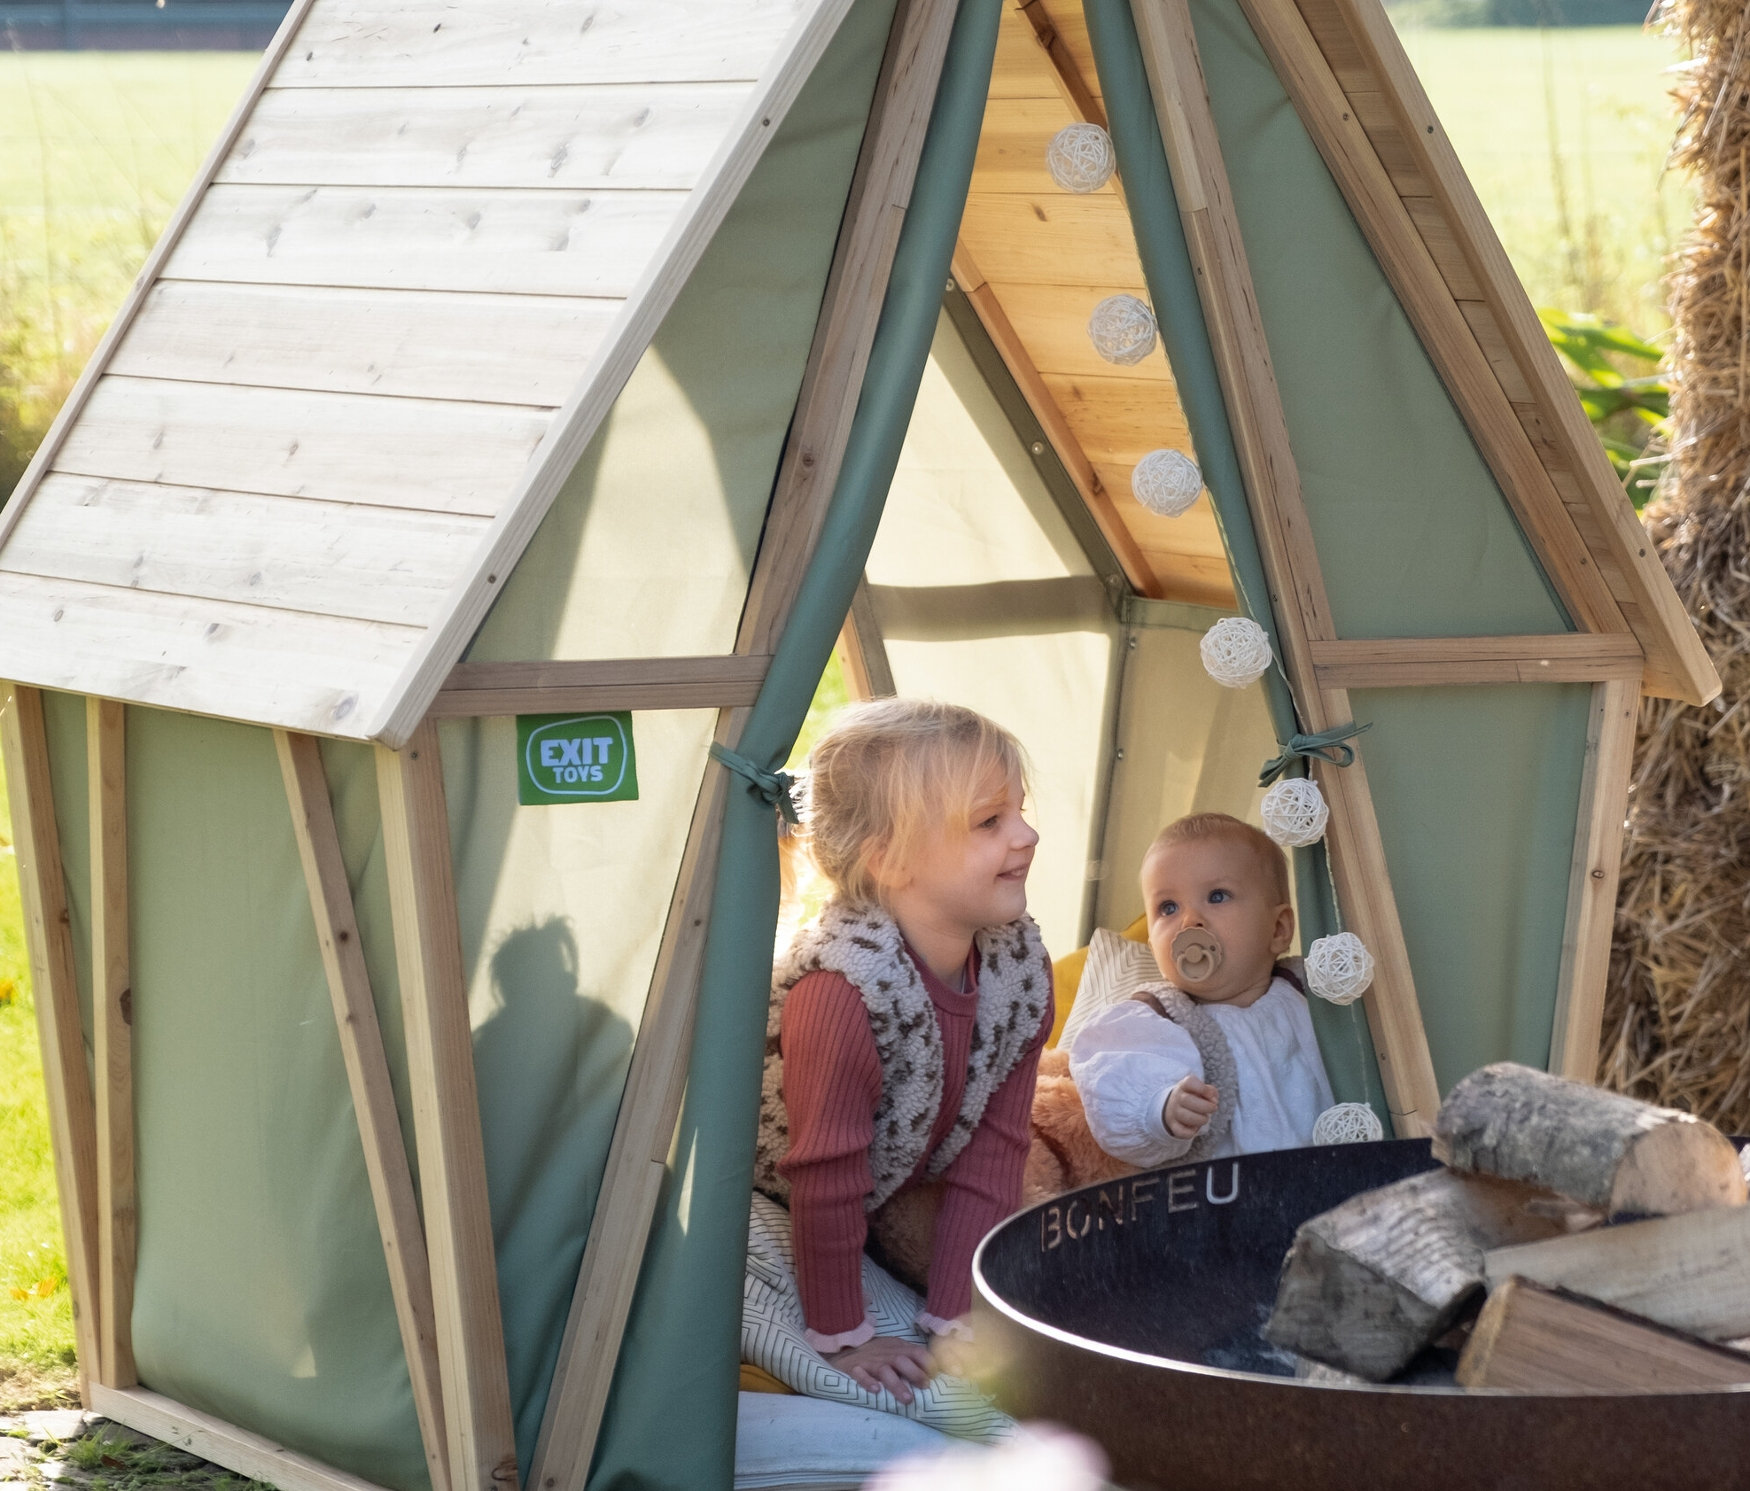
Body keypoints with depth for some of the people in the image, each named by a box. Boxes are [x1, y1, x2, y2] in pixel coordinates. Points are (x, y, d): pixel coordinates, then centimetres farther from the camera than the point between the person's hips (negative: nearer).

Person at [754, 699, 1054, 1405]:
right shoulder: (842, 987, -38)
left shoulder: (1020, 965, -15)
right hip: (761, 1205, -7)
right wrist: (843, 1337, -20)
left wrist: (953, 1319, -14)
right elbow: (824, 1178, -29)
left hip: (893, 1196, 7)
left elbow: (988, 1154, -11)